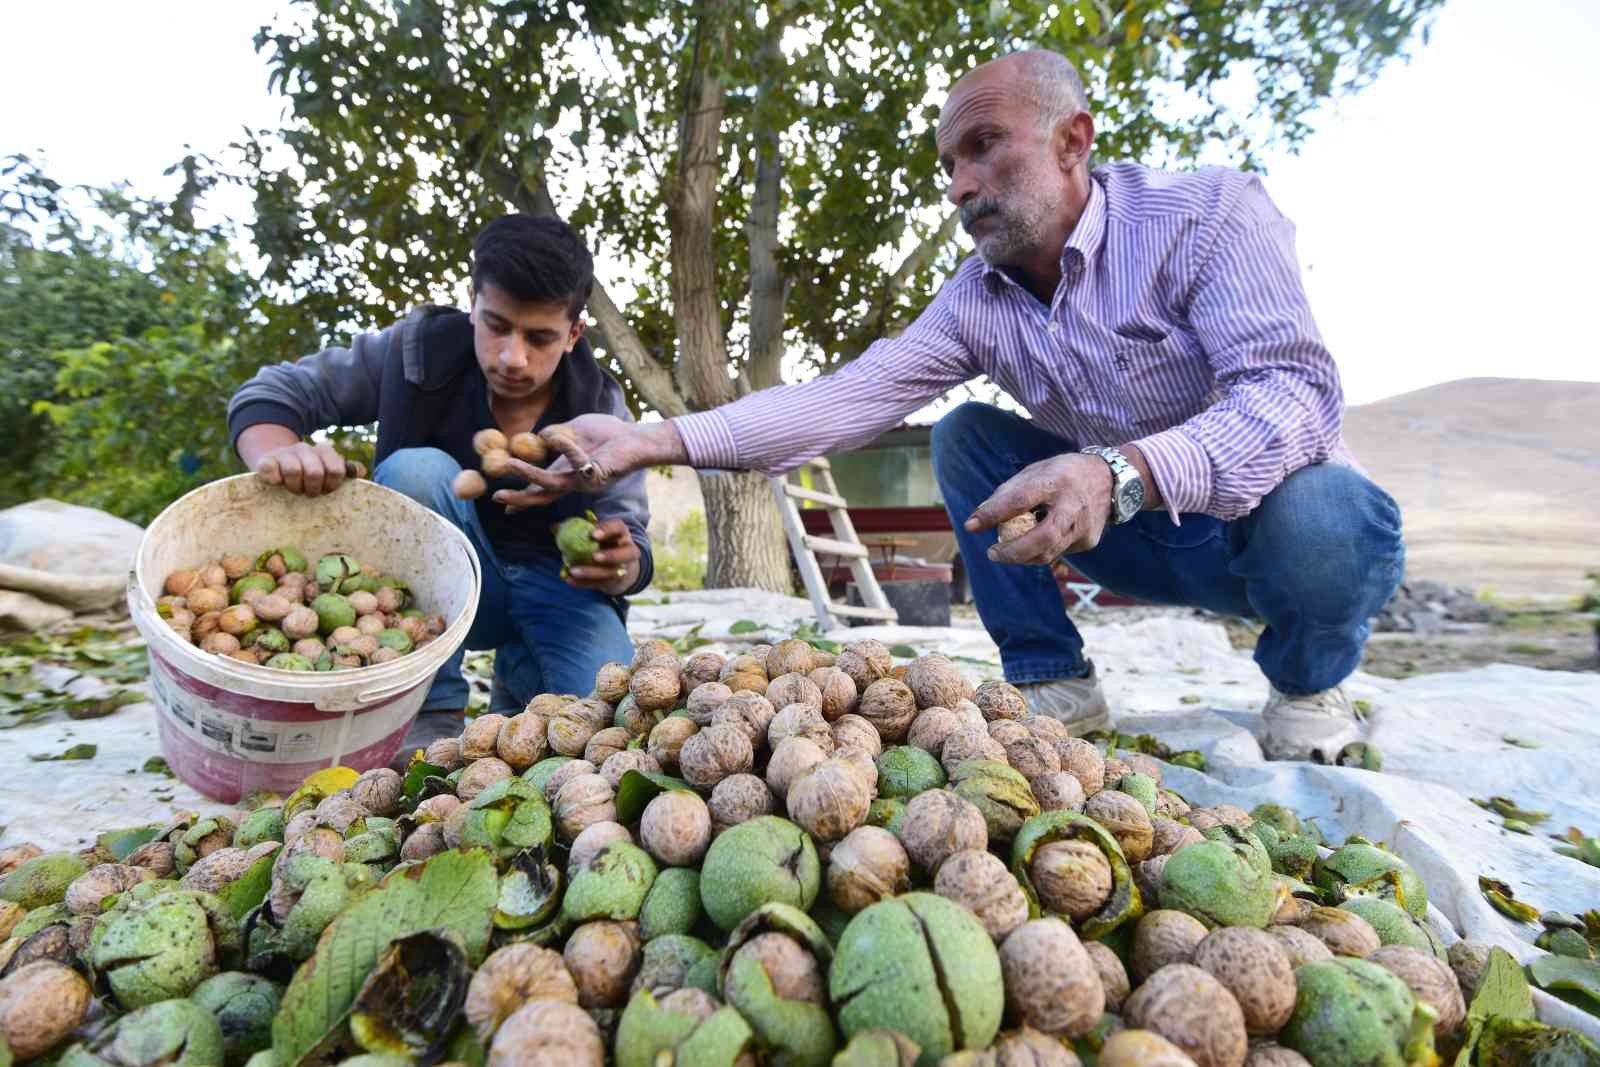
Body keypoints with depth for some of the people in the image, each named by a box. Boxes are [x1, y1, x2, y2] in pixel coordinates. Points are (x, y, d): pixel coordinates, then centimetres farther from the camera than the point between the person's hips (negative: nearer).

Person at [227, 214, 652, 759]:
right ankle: (432, 714, -20)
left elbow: (629, 542, -15)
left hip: (555, 584, -1)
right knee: (415, 470, -31)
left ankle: (519, 694, 11)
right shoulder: (419, 350, -15)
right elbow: (269, 392, -10)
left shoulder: (600, 413, -15)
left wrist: (621, 563, -41)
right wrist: (278, 452, -35)